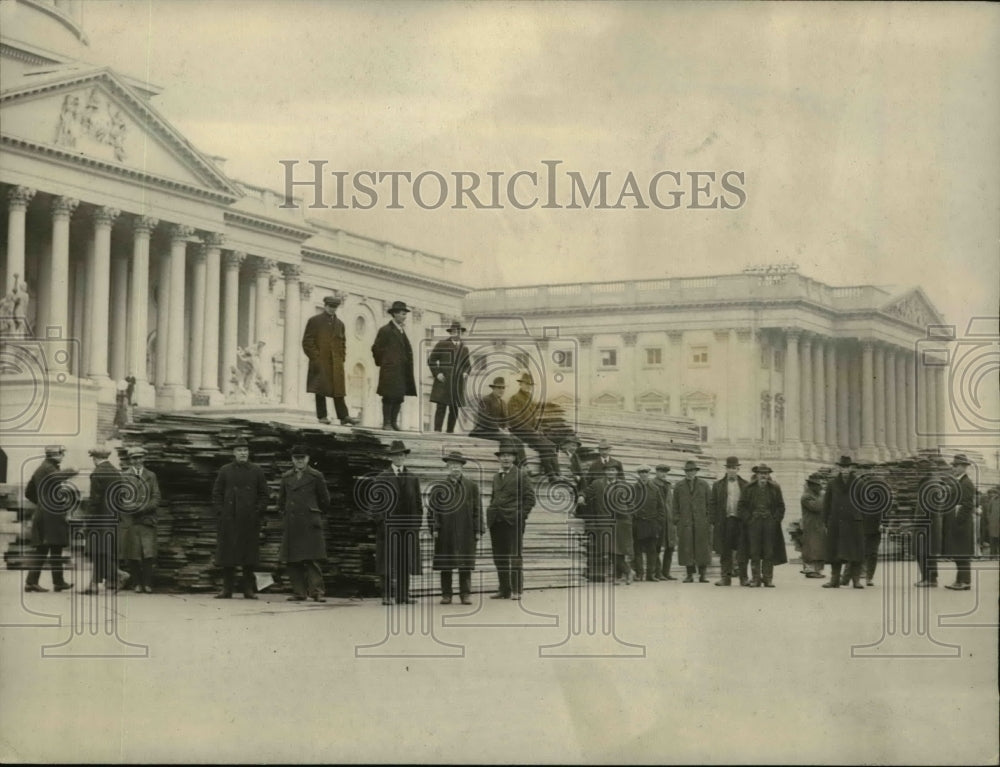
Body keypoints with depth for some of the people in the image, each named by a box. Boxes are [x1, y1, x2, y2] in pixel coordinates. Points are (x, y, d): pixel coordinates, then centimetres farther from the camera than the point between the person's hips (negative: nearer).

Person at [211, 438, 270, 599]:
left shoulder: (257, 471, 8)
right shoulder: (225, 471, 7)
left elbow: (264, 494, 9)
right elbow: (216, 493, 9)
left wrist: (258, 512, -3)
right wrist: (221, 512, -2)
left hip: (250, 520, 0)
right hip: (229, 520, 0)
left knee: (249, 555, 1)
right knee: (227, 555, -1)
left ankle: (249, 589, 6)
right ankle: (227, 589, 5)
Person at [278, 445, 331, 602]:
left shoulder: (315, 476, 3)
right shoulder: (286, 477, 13)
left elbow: (324, 499, 10)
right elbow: (281, 500, 24)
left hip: (310, 524, -4)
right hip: (291, 524, 4)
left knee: (312, 559, -11)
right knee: (293, 560, 1)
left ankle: (317, 591, -10)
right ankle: (299, 592, 7)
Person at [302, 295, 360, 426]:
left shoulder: (340, 324, 17)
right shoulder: (314, 321, 2)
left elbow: (343, 343, 21)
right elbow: (307, 341, -2)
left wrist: (341, 358, 8)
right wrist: (315, 357, -10)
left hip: (336, 363, 4)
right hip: (320, 361, -4)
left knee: (338, 390, 0)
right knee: (321, 390, -1)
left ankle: (344, 417, -4)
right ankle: (322, 416, 2)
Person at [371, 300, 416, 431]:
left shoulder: (401, 331, 18)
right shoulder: (386, 330, -6)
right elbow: (376, 348, -7)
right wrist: (382, 363, -2)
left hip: (402, 371, 8)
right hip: (390, 370, -8)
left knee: (399, 397, 6)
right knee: (389, 397, -6)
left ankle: (394, 422, 12)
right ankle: (386, 423, -3)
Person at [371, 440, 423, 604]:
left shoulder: (413, 478, 12)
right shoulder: (382, 478, 4)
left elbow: (418, 502, 13)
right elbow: (376, 501, 1)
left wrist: (416, 522, 4)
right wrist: (380, 520, -8)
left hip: (409, 526, 3)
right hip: (389, 526, -3)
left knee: (405, 562, 3)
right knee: (388, 561, -4)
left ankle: (403, 596, 8)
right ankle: (387, 595, -1)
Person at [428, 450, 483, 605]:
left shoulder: (472, 486, 7)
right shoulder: (439, 487, 6)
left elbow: (477, 509, 6)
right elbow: (432, 509, 5)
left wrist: (478, 530, 0)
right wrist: (434, 528, -4)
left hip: (465, 533, 0)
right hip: (445, 533, 0)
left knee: (465, 564, 1)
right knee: (445, 565, 2)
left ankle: (465, 594, 6)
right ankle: (446, 595, 8)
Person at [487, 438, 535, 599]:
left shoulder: (521, 475, -1)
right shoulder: (496, 476, 17)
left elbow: (530, 498, -3)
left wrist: (521, 516, -9)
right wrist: (491, 513, 10)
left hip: (513, 521, -6)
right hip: (496, 522, 6)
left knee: (515, 556, -5)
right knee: (499, 557, 6)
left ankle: (516, 590, -1)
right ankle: (504, 589, 12)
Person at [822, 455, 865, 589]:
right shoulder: (832, 484, 9)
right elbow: (827, 504, 9)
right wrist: (826, 522, 4)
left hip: (854, 522, -1)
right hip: (836, 523, 1)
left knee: (855, 551, -2)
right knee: (834, 552, 2)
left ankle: (856, 579, 4)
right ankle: (834, 579, 9)